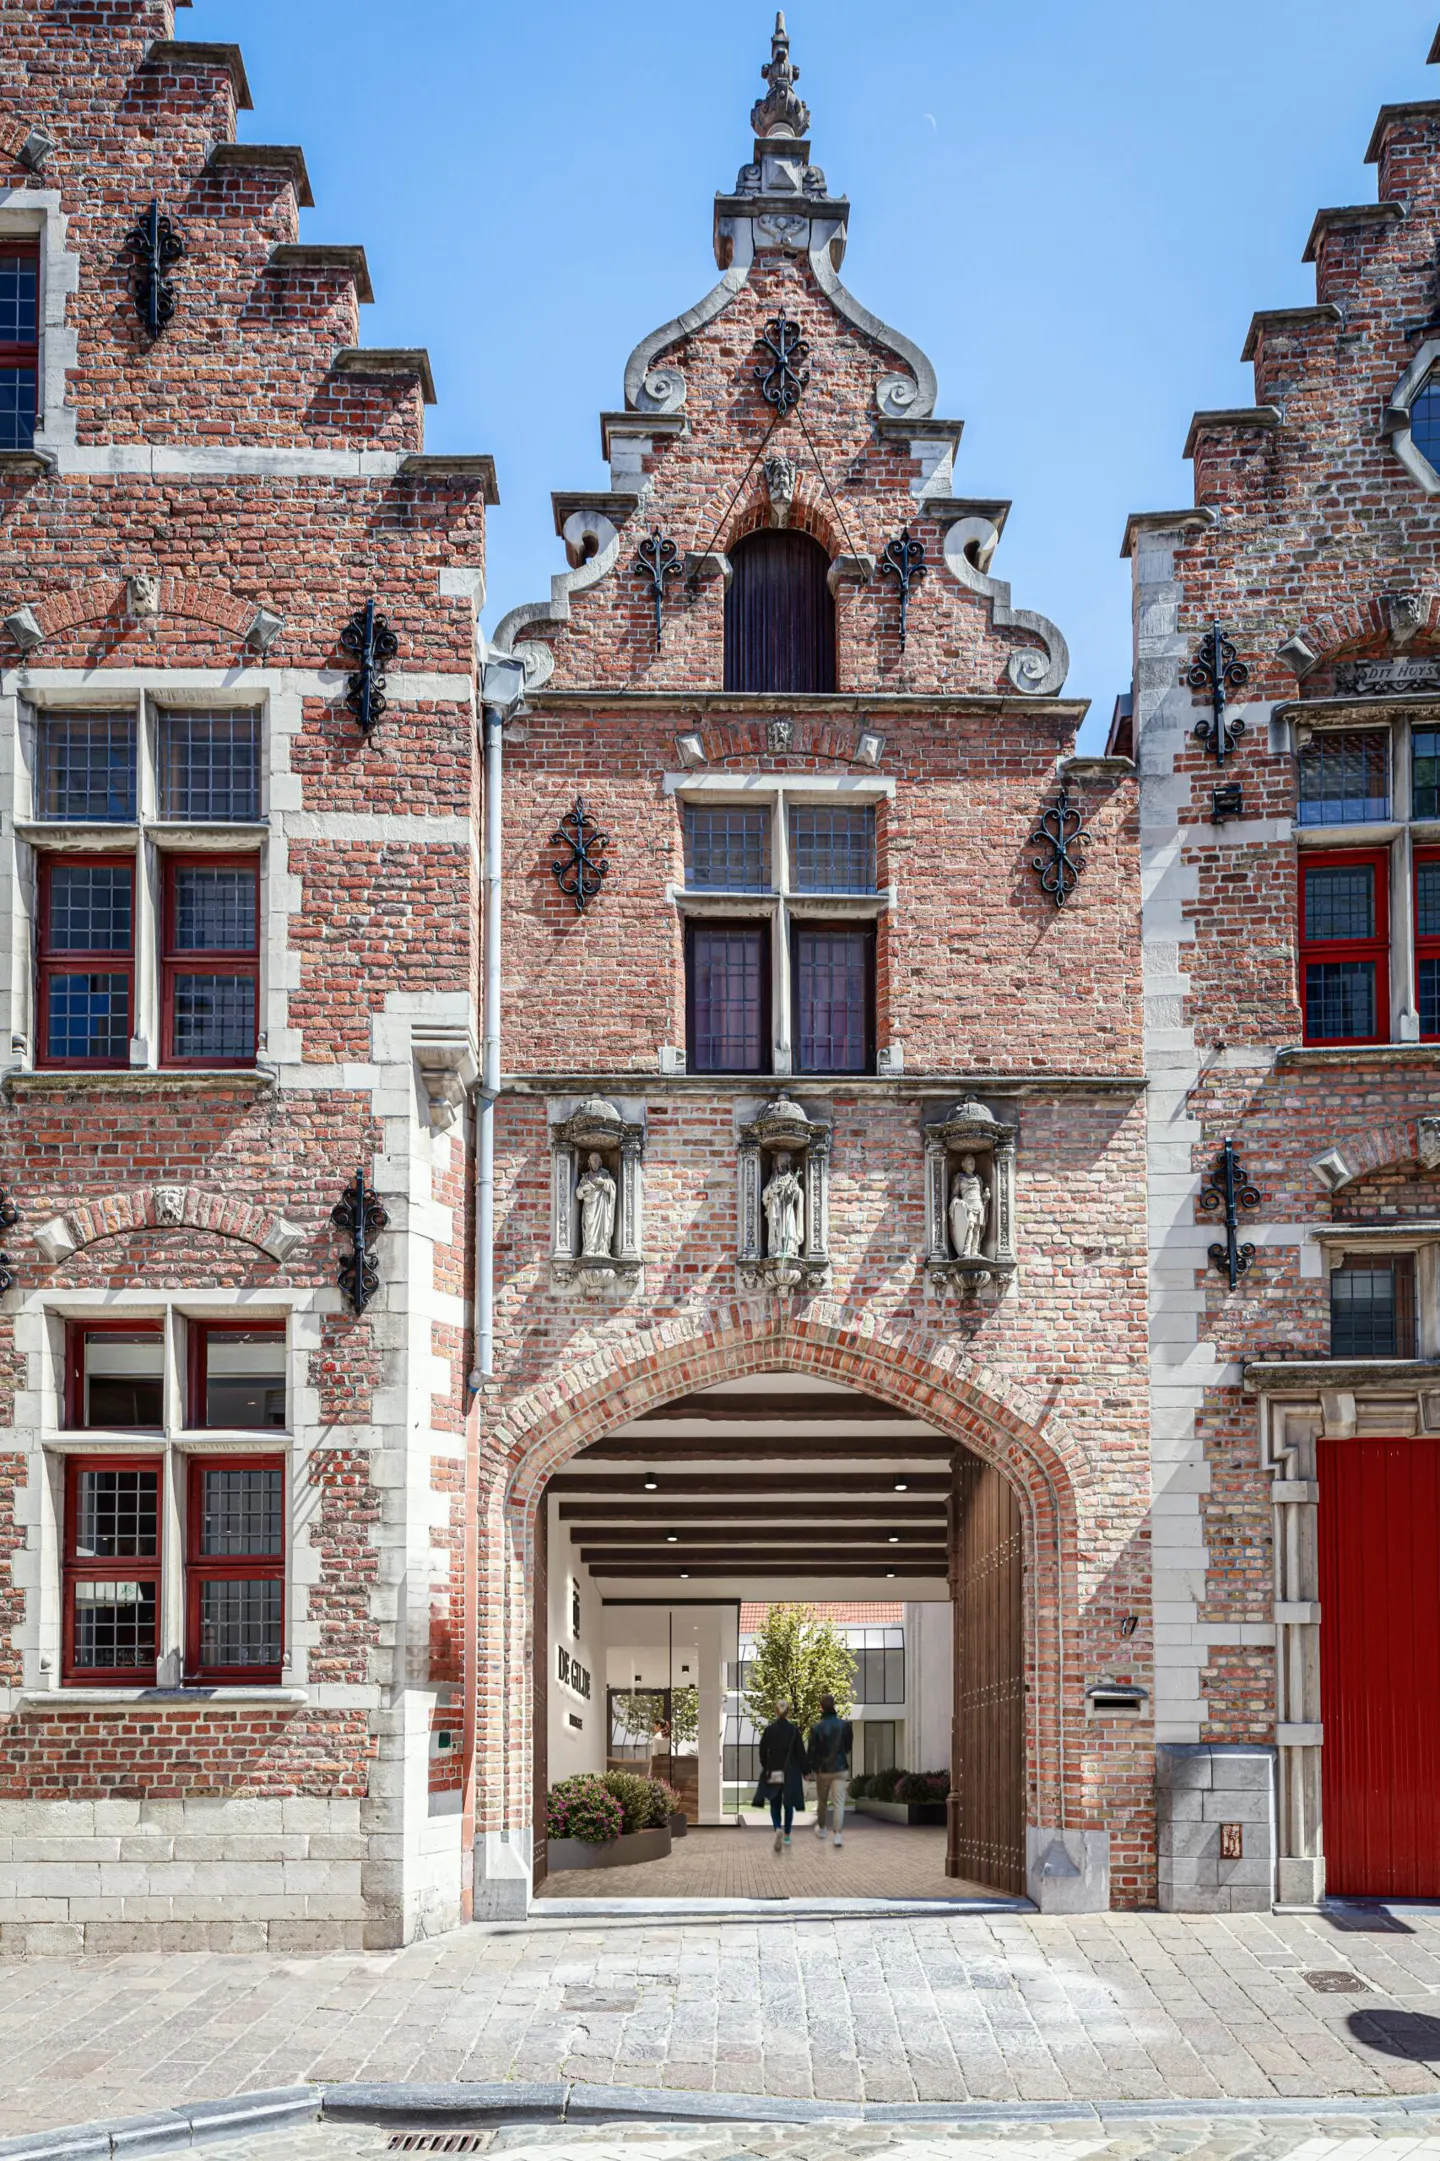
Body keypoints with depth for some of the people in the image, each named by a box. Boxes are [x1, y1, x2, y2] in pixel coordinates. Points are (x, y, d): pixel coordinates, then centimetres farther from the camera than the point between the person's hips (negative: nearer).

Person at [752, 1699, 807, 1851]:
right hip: (790, 1773, 0)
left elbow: (762, 1751, 1)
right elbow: (800, 1752, -5)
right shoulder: (794, 1730, -7)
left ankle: (778, 1829, -18)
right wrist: (804, 1772, 5)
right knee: (788, 1804, 14)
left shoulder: (769, 1730, -5)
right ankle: (786, 1835, 17)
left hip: (772, 1772, 0)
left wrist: (765, 1767, 17)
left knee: (774, 1804, 7)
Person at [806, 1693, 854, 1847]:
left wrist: (808, 1768, 4)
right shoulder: (844, 1725, -8)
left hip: (822, 1769, 0)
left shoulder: (816, 1727, -13)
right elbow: (849, 1747, 6)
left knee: (822, 1801, 18)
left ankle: (821, 1828, 35)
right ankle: (838, 1834, -11)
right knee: (839, 1802, -1)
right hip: (840, 1769, 0)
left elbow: (811, 1750, -10)